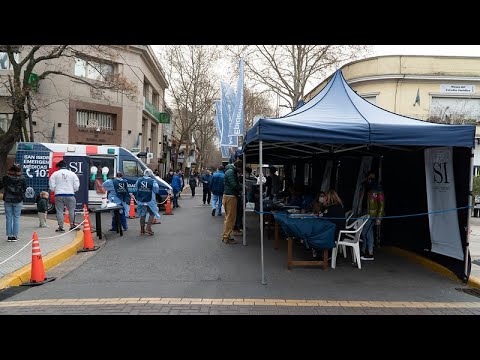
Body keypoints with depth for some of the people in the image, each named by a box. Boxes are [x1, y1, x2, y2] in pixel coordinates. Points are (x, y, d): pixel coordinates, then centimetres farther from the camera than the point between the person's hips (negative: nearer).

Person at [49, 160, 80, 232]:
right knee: (71, 210, 12)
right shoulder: (72, 174, 6)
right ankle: (72, 225, 16)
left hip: (59, 195, 0)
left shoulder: (55, 174, 4)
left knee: (59, 211, 5)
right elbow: (76, 186, 5)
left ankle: (60, 227, 6)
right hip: (70, 194, 0)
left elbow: (52, 186, 2)